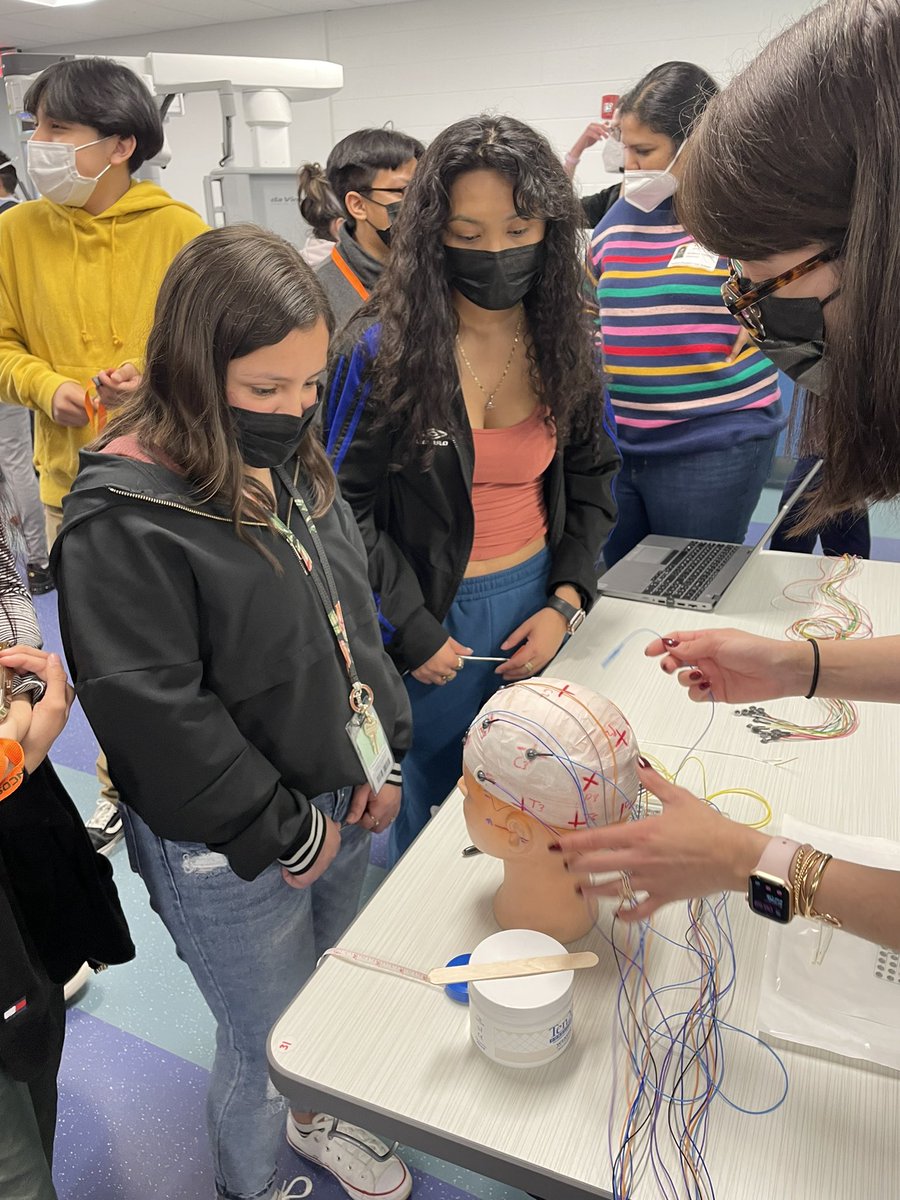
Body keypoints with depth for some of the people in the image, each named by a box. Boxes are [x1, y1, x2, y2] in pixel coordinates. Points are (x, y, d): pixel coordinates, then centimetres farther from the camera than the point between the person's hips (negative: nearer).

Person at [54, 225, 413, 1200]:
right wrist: (285, 831, -14)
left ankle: (308, 1118, 57)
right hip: (231, 854, -7)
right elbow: (155, 716, -22)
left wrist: (380, 755, 3)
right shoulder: (121, 520, -23)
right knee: (267, 1044, 15)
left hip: (340, 803, 7)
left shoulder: (289, 459, 1)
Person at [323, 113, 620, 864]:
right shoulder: (381, 352, -13)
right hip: (432, 615, -3)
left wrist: (566, 604, -3)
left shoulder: (565, 347, 0)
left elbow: (592, 479, 8)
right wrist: (412, 632, -12)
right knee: (434, 813, 15)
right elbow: (347, 511, -10)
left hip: (538, 608, 4)